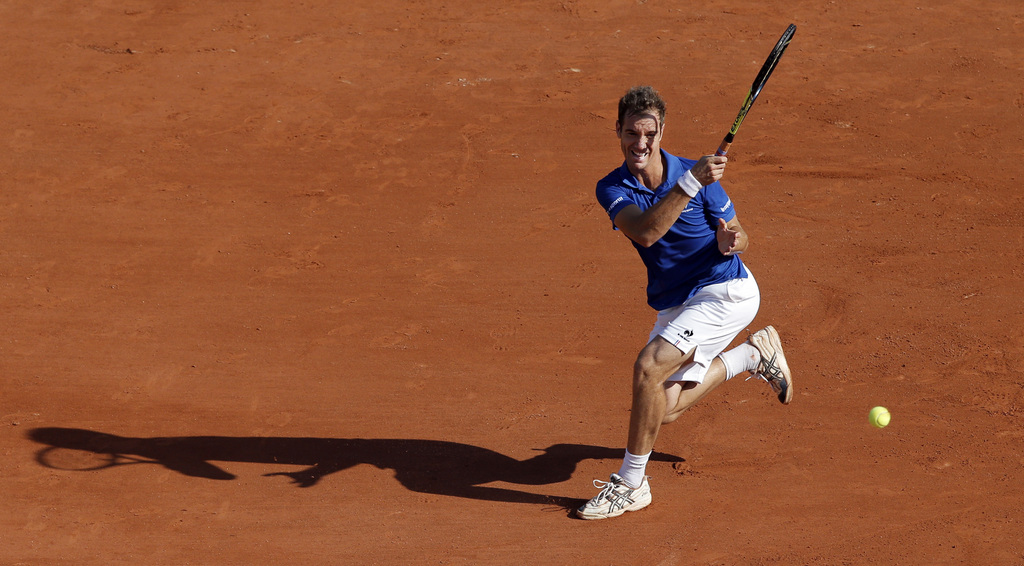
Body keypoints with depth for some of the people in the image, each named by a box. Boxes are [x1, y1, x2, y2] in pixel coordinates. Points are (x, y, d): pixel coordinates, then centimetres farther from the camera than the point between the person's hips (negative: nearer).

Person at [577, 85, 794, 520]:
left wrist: (729, 241, -25)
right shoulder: (612, 189, -8)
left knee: (649, 367, -25)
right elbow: (645, 233, -30)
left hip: (726, 291, -5)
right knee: (663, 410, 3)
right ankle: (754, 354, 27)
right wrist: (691, 184, -40)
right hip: (674, 306, 5)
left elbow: (737, 236, 0)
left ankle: (630, 484, -10)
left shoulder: (697, 174, -13)